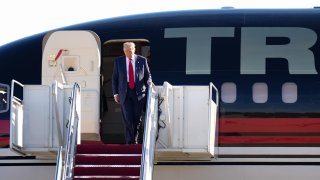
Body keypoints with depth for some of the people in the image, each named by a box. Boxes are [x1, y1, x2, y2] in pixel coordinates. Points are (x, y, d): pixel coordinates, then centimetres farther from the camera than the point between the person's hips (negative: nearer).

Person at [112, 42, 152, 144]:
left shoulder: (142, 60, 5)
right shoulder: (118, 62, 6)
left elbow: (147, 75, 12)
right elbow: (115, 78, 10)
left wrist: (149, 82, -9)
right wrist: (115, 93, 4)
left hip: (139, 93, 1)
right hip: (125, 93, -1)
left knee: (137, 119, 5)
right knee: (128, 118, -9)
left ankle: (134, 140, 22)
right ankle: (129, 142, -7)